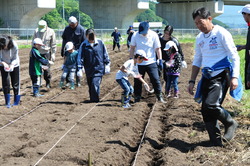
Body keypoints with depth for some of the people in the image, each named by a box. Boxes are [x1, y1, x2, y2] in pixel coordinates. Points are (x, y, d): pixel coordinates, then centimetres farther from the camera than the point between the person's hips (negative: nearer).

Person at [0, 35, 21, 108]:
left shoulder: (14, 46, -29)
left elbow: (15, 59, -17)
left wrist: (12, 65, -35)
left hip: (14, 65, -1)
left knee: (15, 83, 4)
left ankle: (16, 101, 17)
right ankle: (7, 102, 6)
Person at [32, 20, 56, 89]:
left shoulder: (51, 32, -6)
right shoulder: (36, 31, 0)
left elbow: (53, 44, -1)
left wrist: (53, 54, -3)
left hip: (47, 53, -2)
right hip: (38, 52, 2)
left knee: (47, 68, -7)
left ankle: (48, 84, 7)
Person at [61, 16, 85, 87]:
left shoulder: (81, 29, -7)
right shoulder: (67, 29, 3)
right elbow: (64, 39, 13)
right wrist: (62, 50, 14)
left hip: (77, 51, -3)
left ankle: (78, 82, 14)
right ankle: (68, 81, 15)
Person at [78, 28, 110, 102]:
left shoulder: (100, 43, -2)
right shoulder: (83, 45, -3)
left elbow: (105, 54, 9)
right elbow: (80, 57, -4)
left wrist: (107, 64, 12)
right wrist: (80, 68, -12)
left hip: (99, 69, -2)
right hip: (89, 70, 2)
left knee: (95, 84, -16)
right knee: (90, 86, 11)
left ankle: (95, 100, -7)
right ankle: (92, 100, 26)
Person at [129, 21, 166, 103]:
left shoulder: (154, 35, -7)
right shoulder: (135, 35, -6)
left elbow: (158, 49, 0)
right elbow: (132, 48, 5)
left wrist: (160, 60, -2)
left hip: (151, 62, -1)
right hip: (139, 63, 1)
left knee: (156, 80, -4)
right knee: (137, 82, 5)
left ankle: (160, 97, 8)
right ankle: (137, 99, 16)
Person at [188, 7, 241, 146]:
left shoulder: (221, 33, -9)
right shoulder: (199, 38, 12)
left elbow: (234, 57, -11)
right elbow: (197, 61, 21)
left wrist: (235, 77, -21)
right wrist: (192, 81, 15)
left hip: (221, 76, -7)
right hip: (207, 77, 7)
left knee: (211, 105, -23)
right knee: (206, 111, 1)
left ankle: (230, 124, 5)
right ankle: (216, 142, 13)